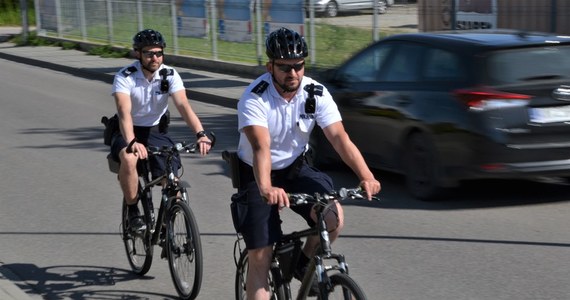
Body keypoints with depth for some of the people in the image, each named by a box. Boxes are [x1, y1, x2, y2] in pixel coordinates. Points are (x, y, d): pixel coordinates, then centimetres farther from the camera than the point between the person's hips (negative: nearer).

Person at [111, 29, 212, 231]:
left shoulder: (170, 75, -12)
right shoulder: (125, 77, -20)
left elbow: (183, 105, -25)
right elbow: (124, 112, -34)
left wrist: (200, 134, -43)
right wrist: (132, 142, -53)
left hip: (156, 132, 2)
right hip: (128, 133, -2)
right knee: (129, 159, -36)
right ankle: (133, 213, -16)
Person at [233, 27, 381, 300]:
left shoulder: (316, 93, -14)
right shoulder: (254, 98, -25)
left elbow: (339, 137, -23)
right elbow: (261, 147, -39)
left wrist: (366, 176, -39)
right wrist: (266, 189, -57)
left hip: (295, 168, 3)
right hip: (257, 176, -3)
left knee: (334, 217, -23)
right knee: (260, 257, -8)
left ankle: (304, 263, 6)